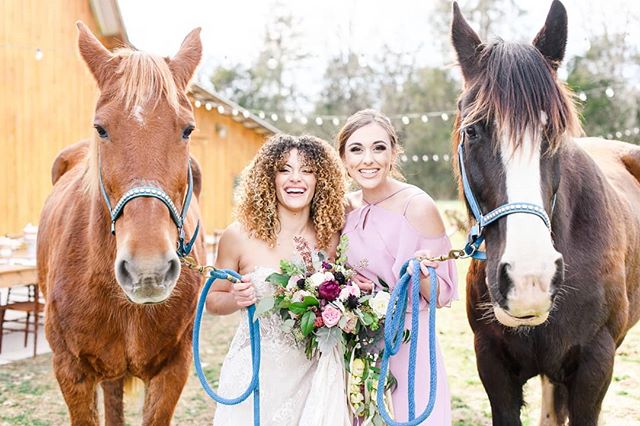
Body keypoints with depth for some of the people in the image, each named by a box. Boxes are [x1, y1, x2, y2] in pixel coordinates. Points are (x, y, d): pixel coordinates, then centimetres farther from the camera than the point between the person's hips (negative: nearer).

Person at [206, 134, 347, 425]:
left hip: (311, 376, 2)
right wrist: (236, 299, -17)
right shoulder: (240, 236, -9)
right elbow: (213, 299, 3)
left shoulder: (331, 238, -2)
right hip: (254, 376, -2)